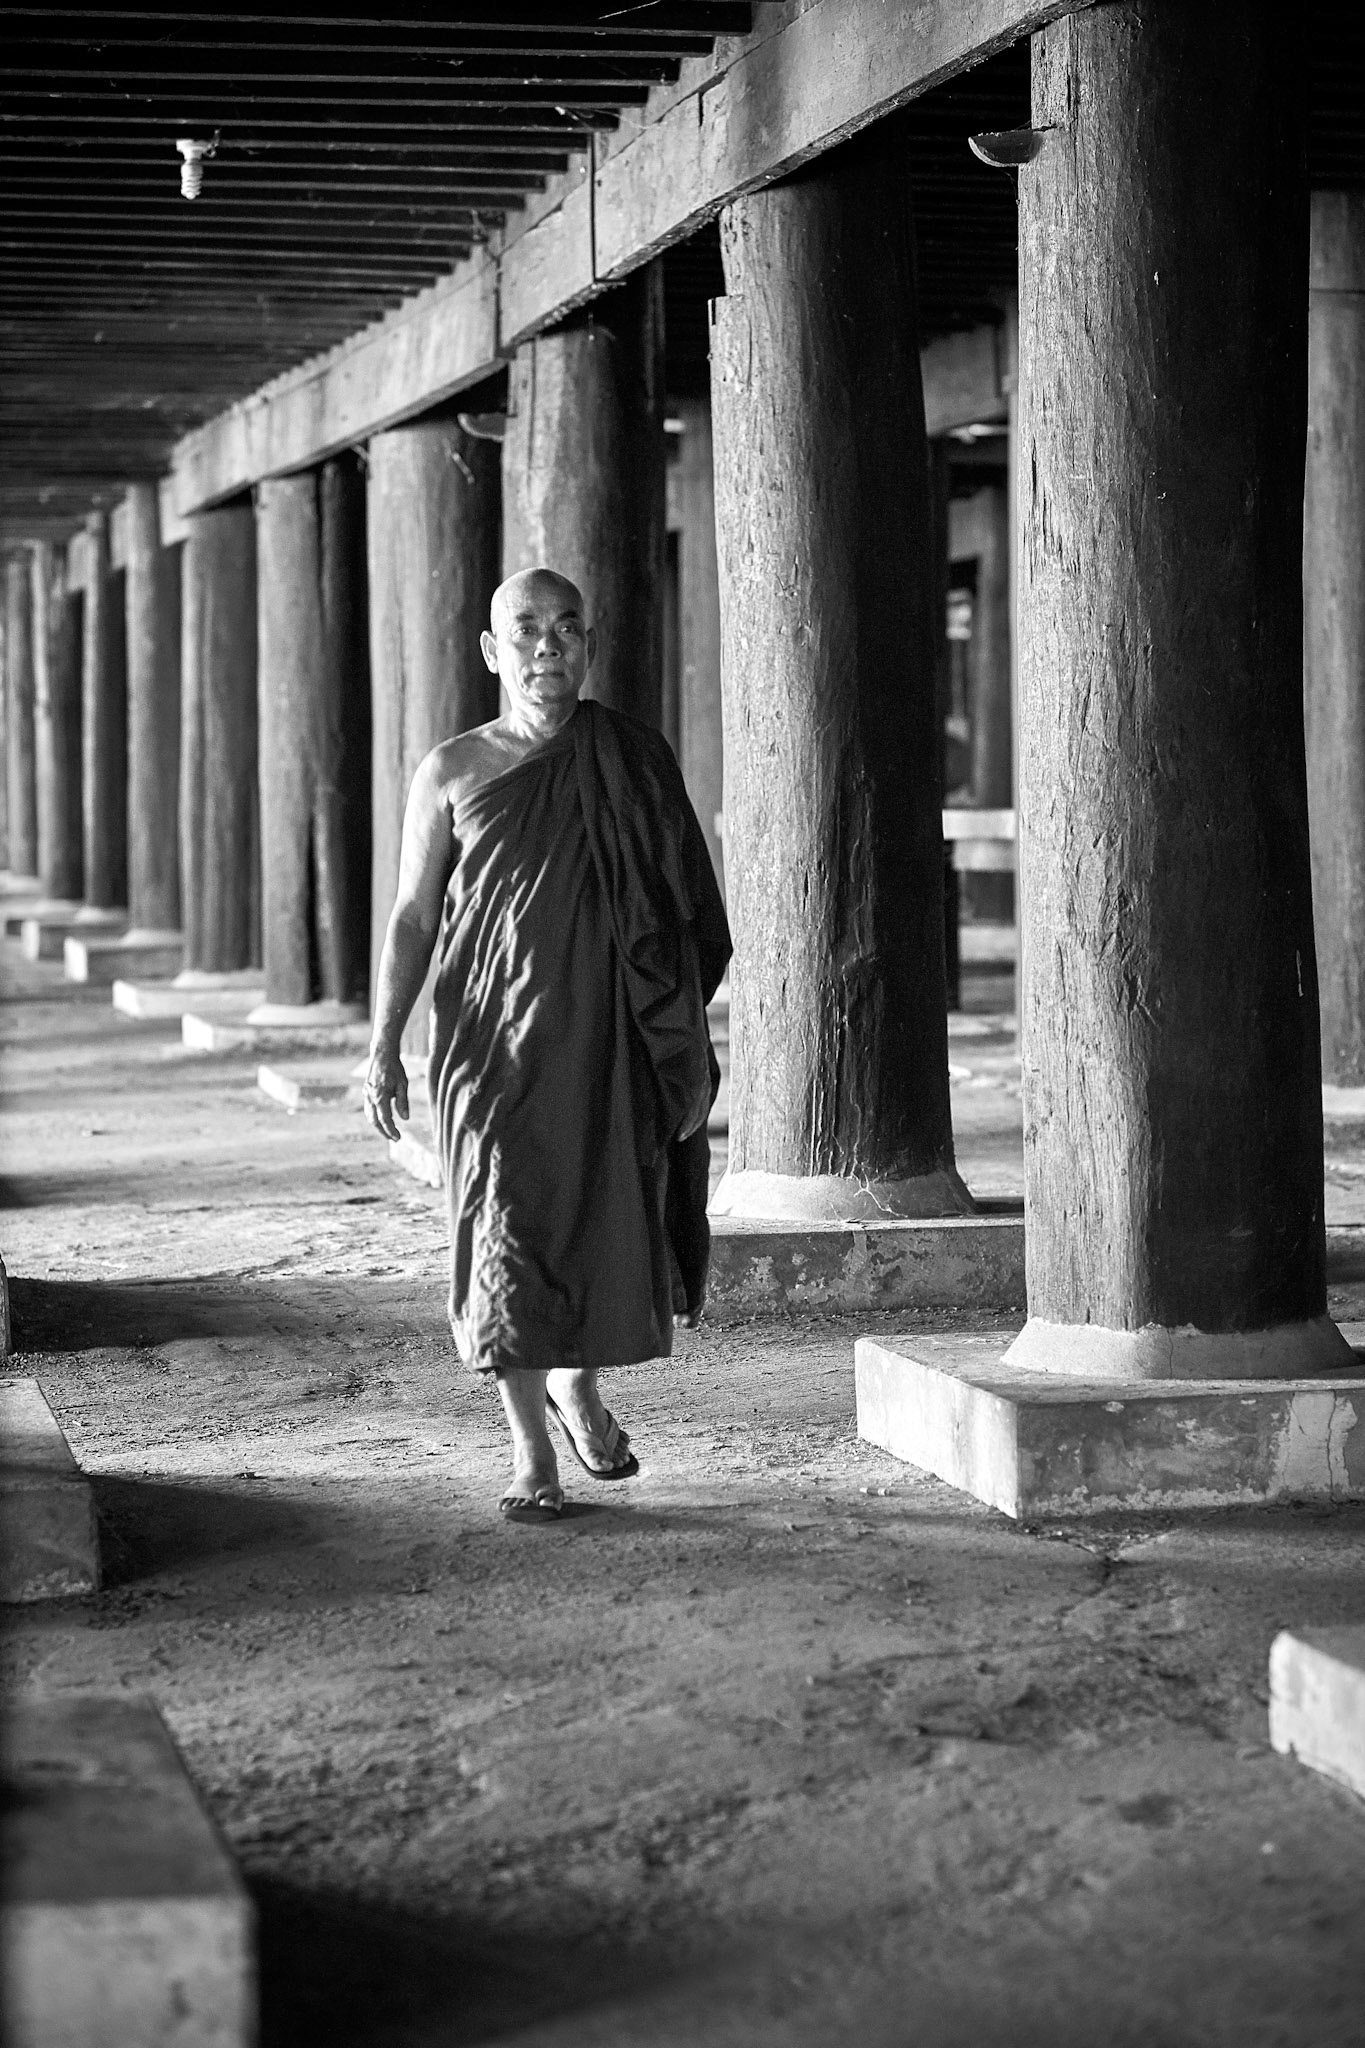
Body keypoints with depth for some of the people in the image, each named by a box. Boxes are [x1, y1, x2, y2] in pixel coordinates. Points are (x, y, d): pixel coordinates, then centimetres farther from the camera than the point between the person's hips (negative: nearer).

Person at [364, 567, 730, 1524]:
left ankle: (577, 1386, 31)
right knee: (505, 1236, -5)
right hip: (497, 1039, -1)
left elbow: (684, 914, 9)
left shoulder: (635, 761, 6)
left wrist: (693, 1048, 4)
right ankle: (532, 1454, 5)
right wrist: (384, 1044, -6)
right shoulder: (453, 772, 3)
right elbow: (411, 917, 4)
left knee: (611, 1223, 1)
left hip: (609, 1040, 1)